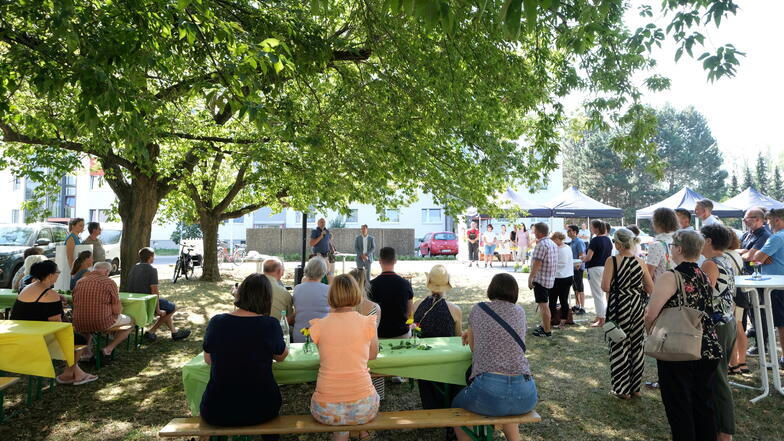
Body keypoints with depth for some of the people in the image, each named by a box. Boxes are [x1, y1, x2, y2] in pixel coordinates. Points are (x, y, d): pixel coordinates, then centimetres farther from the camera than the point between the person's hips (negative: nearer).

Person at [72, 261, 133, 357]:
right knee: (130, 321, 20)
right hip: (102, 324, -5)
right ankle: (109, 348, 8)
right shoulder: (109, 283, -10)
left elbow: (75, 305, 17)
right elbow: (117, 310, -11)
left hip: (80, 327, 5)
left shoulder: (79, 282, 4)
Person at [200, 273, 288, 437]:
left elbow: (208, 359, 8)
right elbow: (281, 356, 5)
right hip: (259, 411, -1)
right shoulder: (271, 325, -14)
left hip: (216, 413, 1)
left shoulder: (215, 322, -9)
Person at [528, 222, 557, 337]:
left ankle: (547, 331, 2)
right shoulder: (553, 244, 12)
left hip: (540, 279, -10)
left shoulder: (541, 245, -19)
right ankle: (544, 326, 30)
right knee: (544, 304, 20)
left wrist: (530, 278, -18)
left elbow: (537, 264, -23)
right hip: (550, 278, 10)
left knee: (543, 305, -4)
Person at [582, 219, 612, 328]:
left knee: (597, 295, -1)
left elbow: (589, 257, -19)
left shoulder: (595, 240, -16)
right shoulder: (608, 240, 8)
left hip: (595, 268, -8)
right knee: (601, 294, 18)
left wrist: (583, 258, 0)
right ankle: (600, 317, 26)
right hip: (606, 268, 8)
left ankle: (601, 320, 3)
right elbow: (609, 255, 15)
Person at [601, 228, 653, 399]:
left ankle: (622, 389, 14)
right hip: (637, 306, 5)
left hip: (619, 306, -5)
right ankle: (635, 387, 27)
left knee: (620, 346, 7)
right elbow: (650, 288, 3)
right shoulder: (640, 261, 0)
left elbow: (605, 287, -18)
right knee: (637, 345, 15)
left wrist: (603, 275, 0)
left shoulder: (612, 261, -14)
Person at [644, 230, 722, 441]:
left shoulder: (670, 277, -17)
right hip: (708, 351, 7)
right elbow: (708, 312, 16)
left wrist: (652, 335, -1)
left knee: (679, 406, 7)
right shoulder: (705, 277, 6)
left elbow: (650, 315, -20)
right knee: (703, 404, 19)